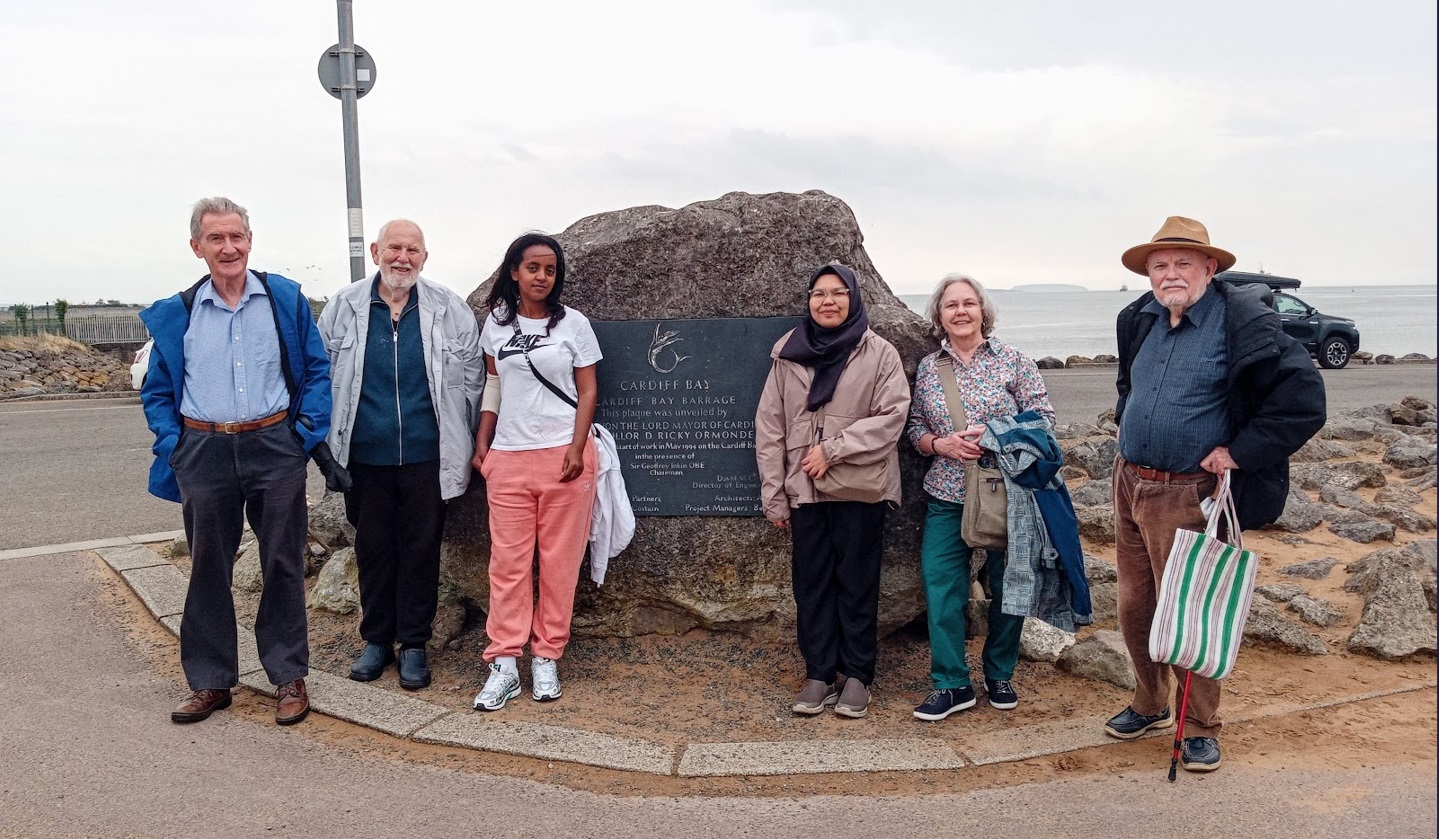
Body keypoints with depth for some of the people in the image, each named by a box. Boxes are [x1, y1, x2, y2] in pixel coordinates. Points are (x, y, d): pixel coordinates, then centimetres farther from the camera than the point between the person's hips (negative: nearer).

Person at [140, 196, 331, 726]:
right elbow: (157, 391, 11)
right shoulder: (175, 315, 5)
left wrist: (308, 429, -5)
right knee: (208, 568, 9)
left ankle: (289, 676, 18)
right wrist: (173, 444, -2)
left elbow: (317, 370, 6)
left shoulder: (286, 299, 2)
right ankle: (210, 681, 22)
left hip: (275, 449, -1)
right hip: (204, 455, 2)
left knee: (283, 564, 5)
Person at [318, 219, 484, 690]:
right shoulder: (345, 307, 4)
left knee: (421, 548, 6)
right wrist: (329, 438, 8)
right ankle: (376, 639, 26)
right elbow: (320, 376, 10)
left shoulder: (450, 311, 1)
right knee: (372, 547, 11)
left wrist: (466, 444, 5)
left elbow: (472, 379, 5)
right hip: (365, 455, 1)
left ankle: (414, 643, 19)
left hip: (426, 455, -1)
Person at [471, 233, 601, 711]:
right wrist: (482, 444, 9)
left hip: (563, 455, -2)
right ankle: (504, 664, 4)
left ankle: (546, 657, 12)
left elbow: (588, 392, 2)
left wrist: (577, 449, -9)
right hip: (508, 457, 2)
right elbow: (493, 386, 16)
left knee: (559, 561, 2)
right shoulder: (496, 323, 9)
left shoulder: (573, 324, 2)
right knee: (507, 561, -1)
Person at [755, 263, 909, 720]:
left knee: (857, 581, 7)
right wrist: (773, 493, 1)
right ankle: (818, 674, 20)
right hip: (804, 490, 2)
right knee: (811, 583, 8)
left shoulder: (880, 353, -2)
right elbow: (770, 425, 5)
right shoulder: (788, 354, 4)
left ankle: (857, 675, 19)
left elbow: (891, 417, -9)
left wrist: (832, 449, -16)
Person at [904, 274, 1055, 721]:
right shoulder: (927, 368, 7)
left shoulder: (1012, 360, -1)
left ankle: (999, 675, 27)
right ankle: (951, 684, 9)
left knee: (1008, 587, 8)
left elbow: (1043, 417, -3)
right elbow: (914, 427, 11)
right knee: (940, 586, -2)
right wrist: (941, 444, -10)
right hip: (946, 496, 2)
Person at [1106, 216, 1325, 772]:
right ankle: (1149, 705, 34)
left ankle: (1199, 727, 21)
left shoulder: (1243, 321, -13)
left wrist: (1239, 452, -17)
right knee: (1133, 608, 15)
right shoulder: (1141, 319, 9)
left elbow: (1304, 398, -19)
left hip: (1184, 496, -7)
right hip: (1128, 485, 7)